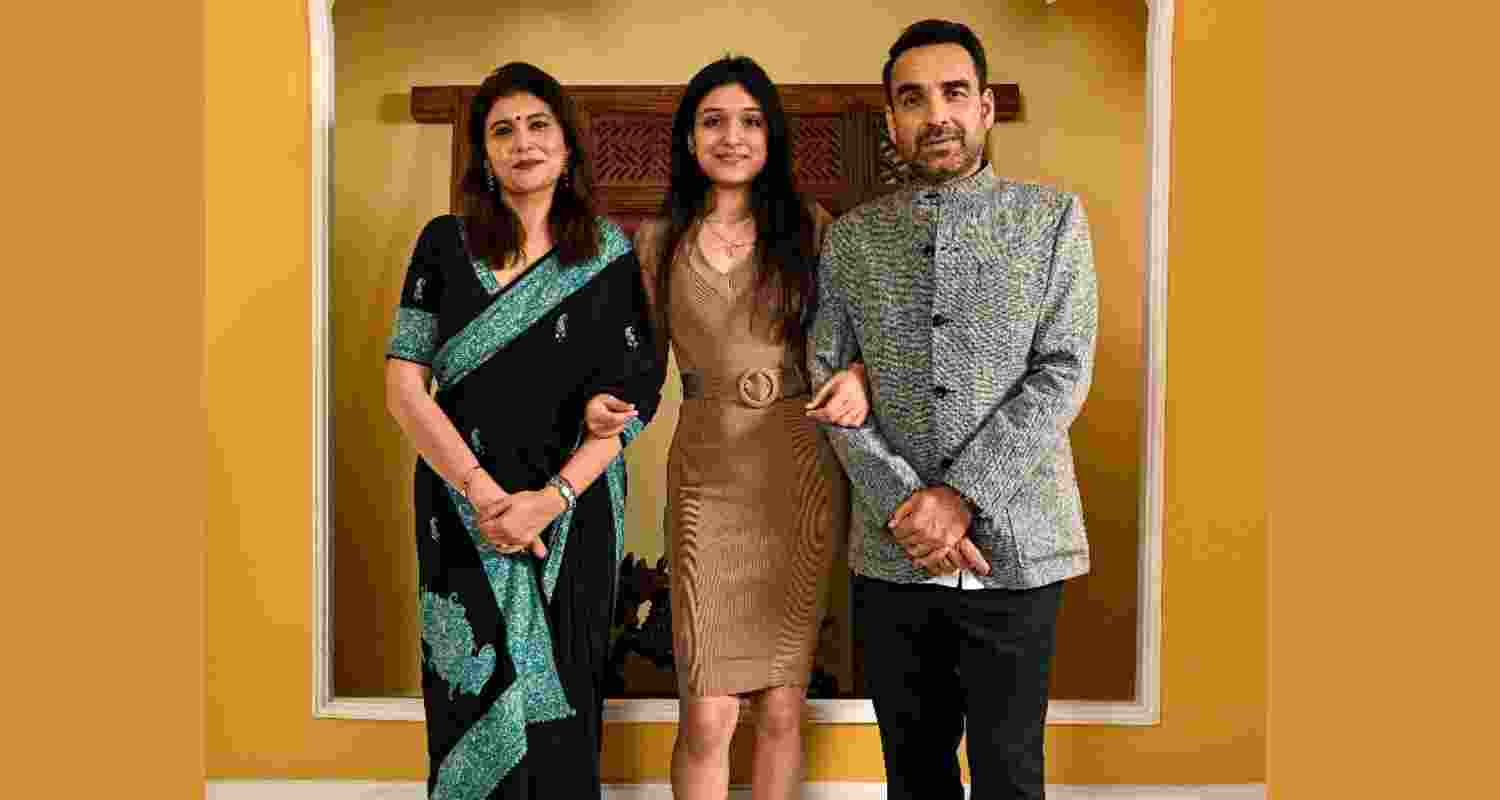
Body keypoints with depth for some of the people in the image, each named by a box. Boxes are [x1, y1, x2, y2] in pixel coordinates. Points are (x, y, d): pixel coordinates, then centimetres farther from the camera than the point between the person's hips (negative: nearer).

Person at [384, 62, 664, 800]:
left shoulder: (607, 253, 2)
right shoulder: (445, 243, 3)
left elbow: (629, 395, -3)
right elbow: (404, 387, -2)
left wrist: (552, 498, -15)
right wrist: (482, 492, -13)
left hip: (573, 513, 0)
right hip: (464, 511, 1)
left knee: (559, 708, 5)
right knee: (475, 711, 6)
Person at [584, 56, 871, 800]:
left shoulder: (811, 227, 3)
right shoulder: (658, 240, 6)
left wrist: (858, 377, -16)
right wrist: (609, 403, -9)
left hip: (803, 475, 0)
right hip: (709, 478, 0)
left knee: (781, 709, 9)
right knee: (707, 718, -3)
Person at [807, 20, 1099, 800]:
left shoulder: (1053, 217, 2)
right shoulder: (852, 237, 7)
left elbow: (1062, 376, -6)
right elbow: (829, 380, 0)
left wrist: (960, 495, -15)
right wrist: (902, 507, -12)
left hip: (1014, 548, -2)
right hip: (890, 554, 2)